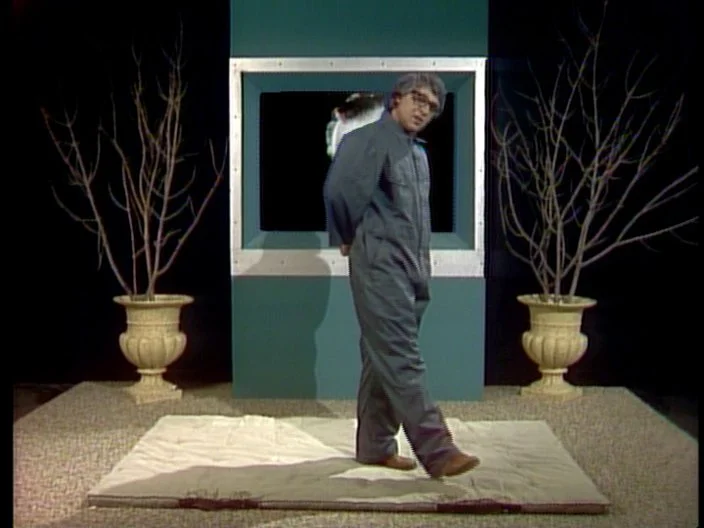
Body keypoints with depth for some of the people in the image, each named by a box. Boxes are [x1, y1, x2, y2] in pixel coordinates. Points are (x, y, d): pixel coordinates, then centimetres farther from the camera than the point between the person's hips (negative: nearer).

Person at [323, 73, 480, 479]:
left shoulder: (419, 152, 19)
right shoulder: (369, 140, -9)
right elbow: (340, 188, -22)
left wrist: (423, 260, 16)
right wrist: (349, 238, -8)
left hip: (414, 267, 9)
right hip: (380, 266, -9)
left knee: (385, 359, 13)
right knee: (402, 359, -11)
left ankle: (375, 445, 20)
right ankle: (437, 451, -15)